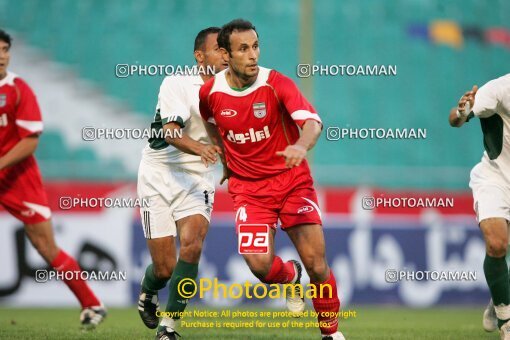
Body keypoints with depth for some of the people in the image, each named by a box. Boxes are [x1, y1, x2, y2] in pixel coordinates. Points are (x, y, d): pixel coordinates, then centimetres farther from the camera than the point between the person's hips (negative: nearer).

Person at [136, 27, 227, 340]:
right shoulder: (177, 84, -13)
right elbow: (171, 132, -28)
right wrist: (200, 148, -46)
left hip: (197, 181, 3)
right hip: (160, 177, -3)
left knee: (192, 246, -23)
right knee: (164, 268, -3)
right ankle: (147, 295, 35)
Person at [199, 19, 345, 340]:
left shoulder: (276, 84, -15)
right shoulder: (210, 92, -5)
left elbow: (312, 121, -29)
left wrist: (302, 146, -49)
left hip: (293, 181, -1)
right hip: (249, 188, 2)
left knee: (317, 264, -8)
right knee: (259, 264, -18)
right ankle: (290, 277, 19)